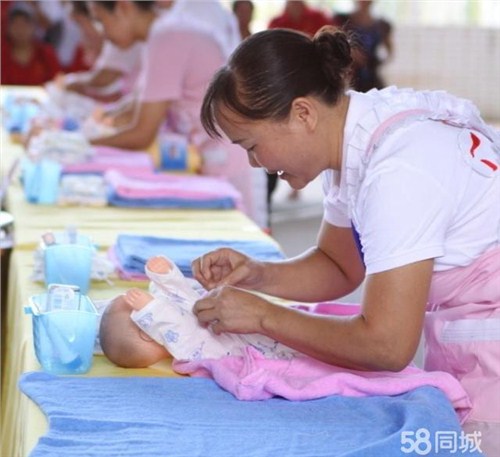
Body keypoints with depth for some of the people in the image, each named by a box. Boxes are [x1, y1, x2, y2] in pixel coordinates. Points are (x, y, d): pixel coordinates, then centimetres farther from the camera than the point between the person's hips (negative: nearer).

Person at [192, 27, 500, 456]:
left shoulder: (398, 170, -26)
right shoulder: (356, 137, 0)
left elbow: (387, 346, -26)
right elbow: (338, 267, 14)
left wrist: (263, 316, -17)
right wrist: (256, 275, -4)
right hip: (459, 347, 8)